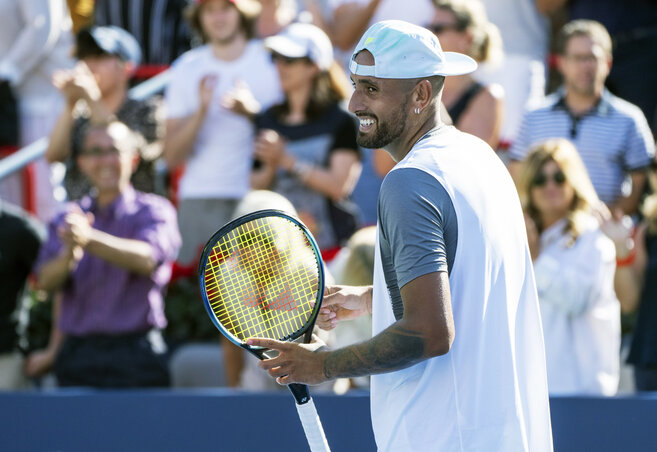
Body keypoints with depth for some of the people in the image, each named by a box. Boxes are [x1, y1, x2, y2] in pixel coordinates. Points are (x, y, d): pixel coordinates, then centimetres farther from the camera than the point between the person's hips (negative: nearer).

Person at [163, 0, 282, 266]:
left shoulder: (272, 61, 5)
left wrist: (252, 111, -14)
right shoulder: (187, 69, 10)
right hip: (198, 201, 1)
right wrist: (201, 111, -11)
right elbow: (172, 157, 5)